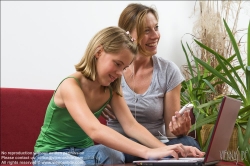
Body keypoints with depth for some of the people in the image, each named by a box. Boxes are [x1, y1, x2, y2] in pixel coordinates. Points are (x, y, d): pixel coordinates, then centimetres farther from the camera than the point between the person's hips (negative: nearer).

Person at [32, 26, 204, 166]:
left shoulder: (111, 89, -2)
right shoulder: (70, 86, -27)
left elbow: (131, 125, -11)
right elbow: (95, 131, -41)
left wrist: (165, 149, -29)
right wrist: (147, 152, -49)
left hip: (84, 150, 6)